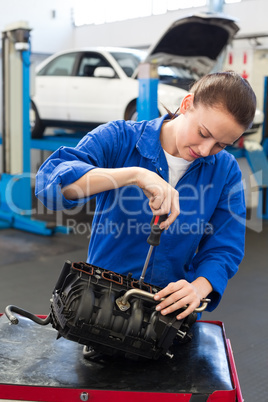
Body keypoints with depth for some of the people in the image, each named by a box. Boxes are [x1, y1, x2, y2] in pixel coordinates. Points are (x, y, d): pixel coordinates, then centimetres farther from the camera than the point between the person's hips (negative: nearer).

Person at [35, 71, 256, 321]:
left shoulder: (226, 171, 5)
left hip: (169, 308, 2)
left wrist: (198, 288, -18)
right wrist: (135, 174, -30)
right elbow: (50, 180, -19)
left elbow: (224, 249, 4)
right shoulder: (118, 138, -5)